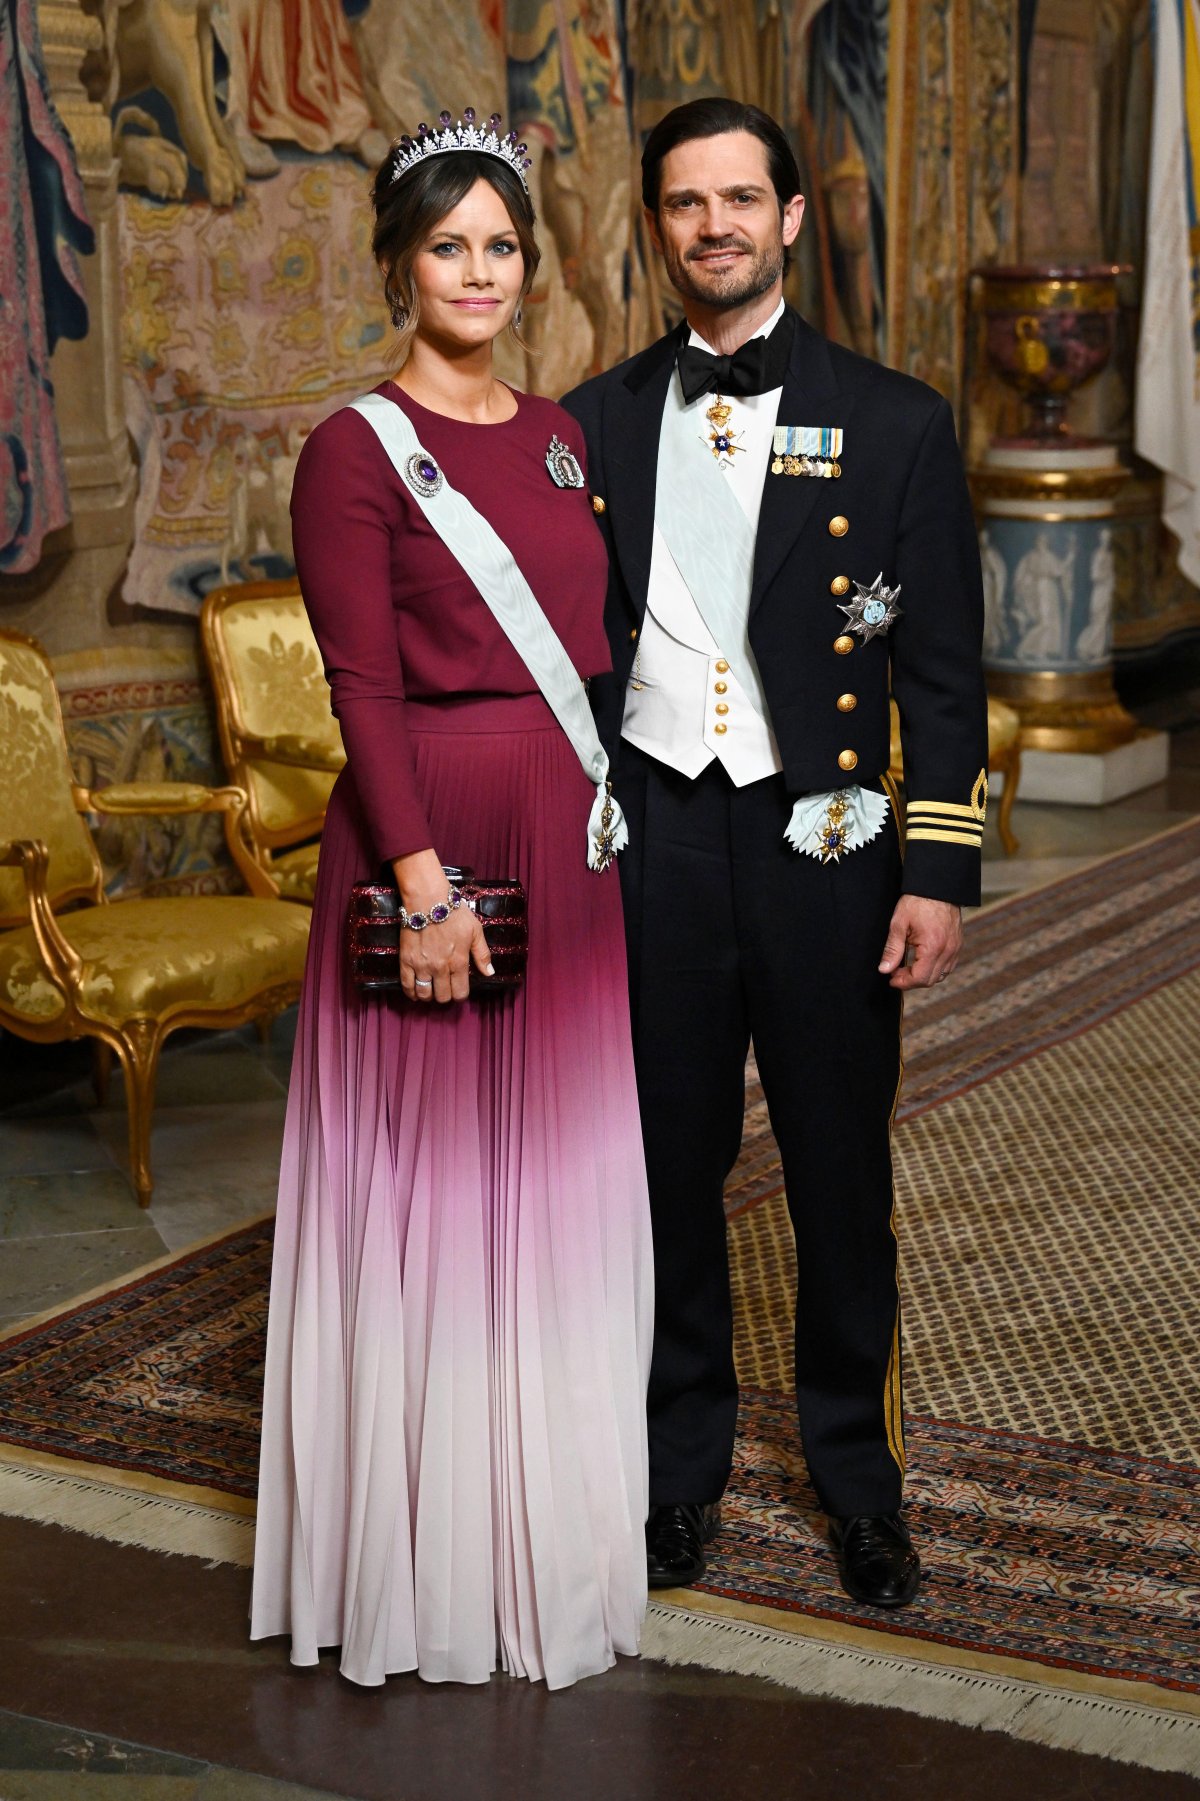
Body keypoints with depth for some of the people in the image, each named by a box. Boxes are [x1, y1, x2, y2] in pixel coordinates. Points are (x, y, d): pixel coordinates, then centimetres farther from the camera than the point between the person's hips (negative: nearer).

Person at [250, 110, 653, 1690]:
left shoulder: (559, 436, 13)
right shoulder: (358, 450, -7)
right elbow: (364, 690, -12)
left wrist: (609, 829, 11)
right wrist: (425, 881, -19)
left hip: (570, 847, 7)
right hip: (429, 836, -6)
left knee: (561, 1185, 13)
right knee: (428, 1185, 3)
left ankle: (558, 1531, 29)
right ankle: (431, 1547, 18)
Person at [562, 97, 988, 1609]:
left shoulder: (895, 426, 1)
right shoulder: (595, 425, 6)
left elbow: (942, 673, 0)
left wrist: (938, 873, -5)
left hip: (823, 839, -1)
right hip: (649, 843, 1)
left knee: (842, 1175, 9)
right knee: (668, 1165, 10)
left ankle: (856, 1466, 28)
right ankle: (682, 1458, 29)